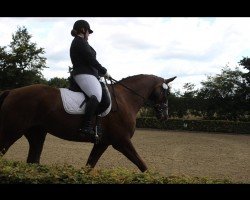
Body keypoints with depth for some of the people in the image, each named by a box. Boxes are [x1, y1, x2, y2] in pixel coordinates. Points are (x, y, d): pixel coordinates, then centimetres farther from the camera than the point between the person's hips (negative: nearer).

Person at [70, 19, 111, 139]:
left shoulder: (77, 42, 25)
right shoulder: (80, 42, -7)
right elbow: (91, 60, -14)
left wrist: (100, 72, 19)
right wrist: (104, 72, -3)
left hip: (86, 74, 12)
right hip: (84, 75, -12)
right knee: (97, 95, -32)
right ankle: (86, 127, -44)